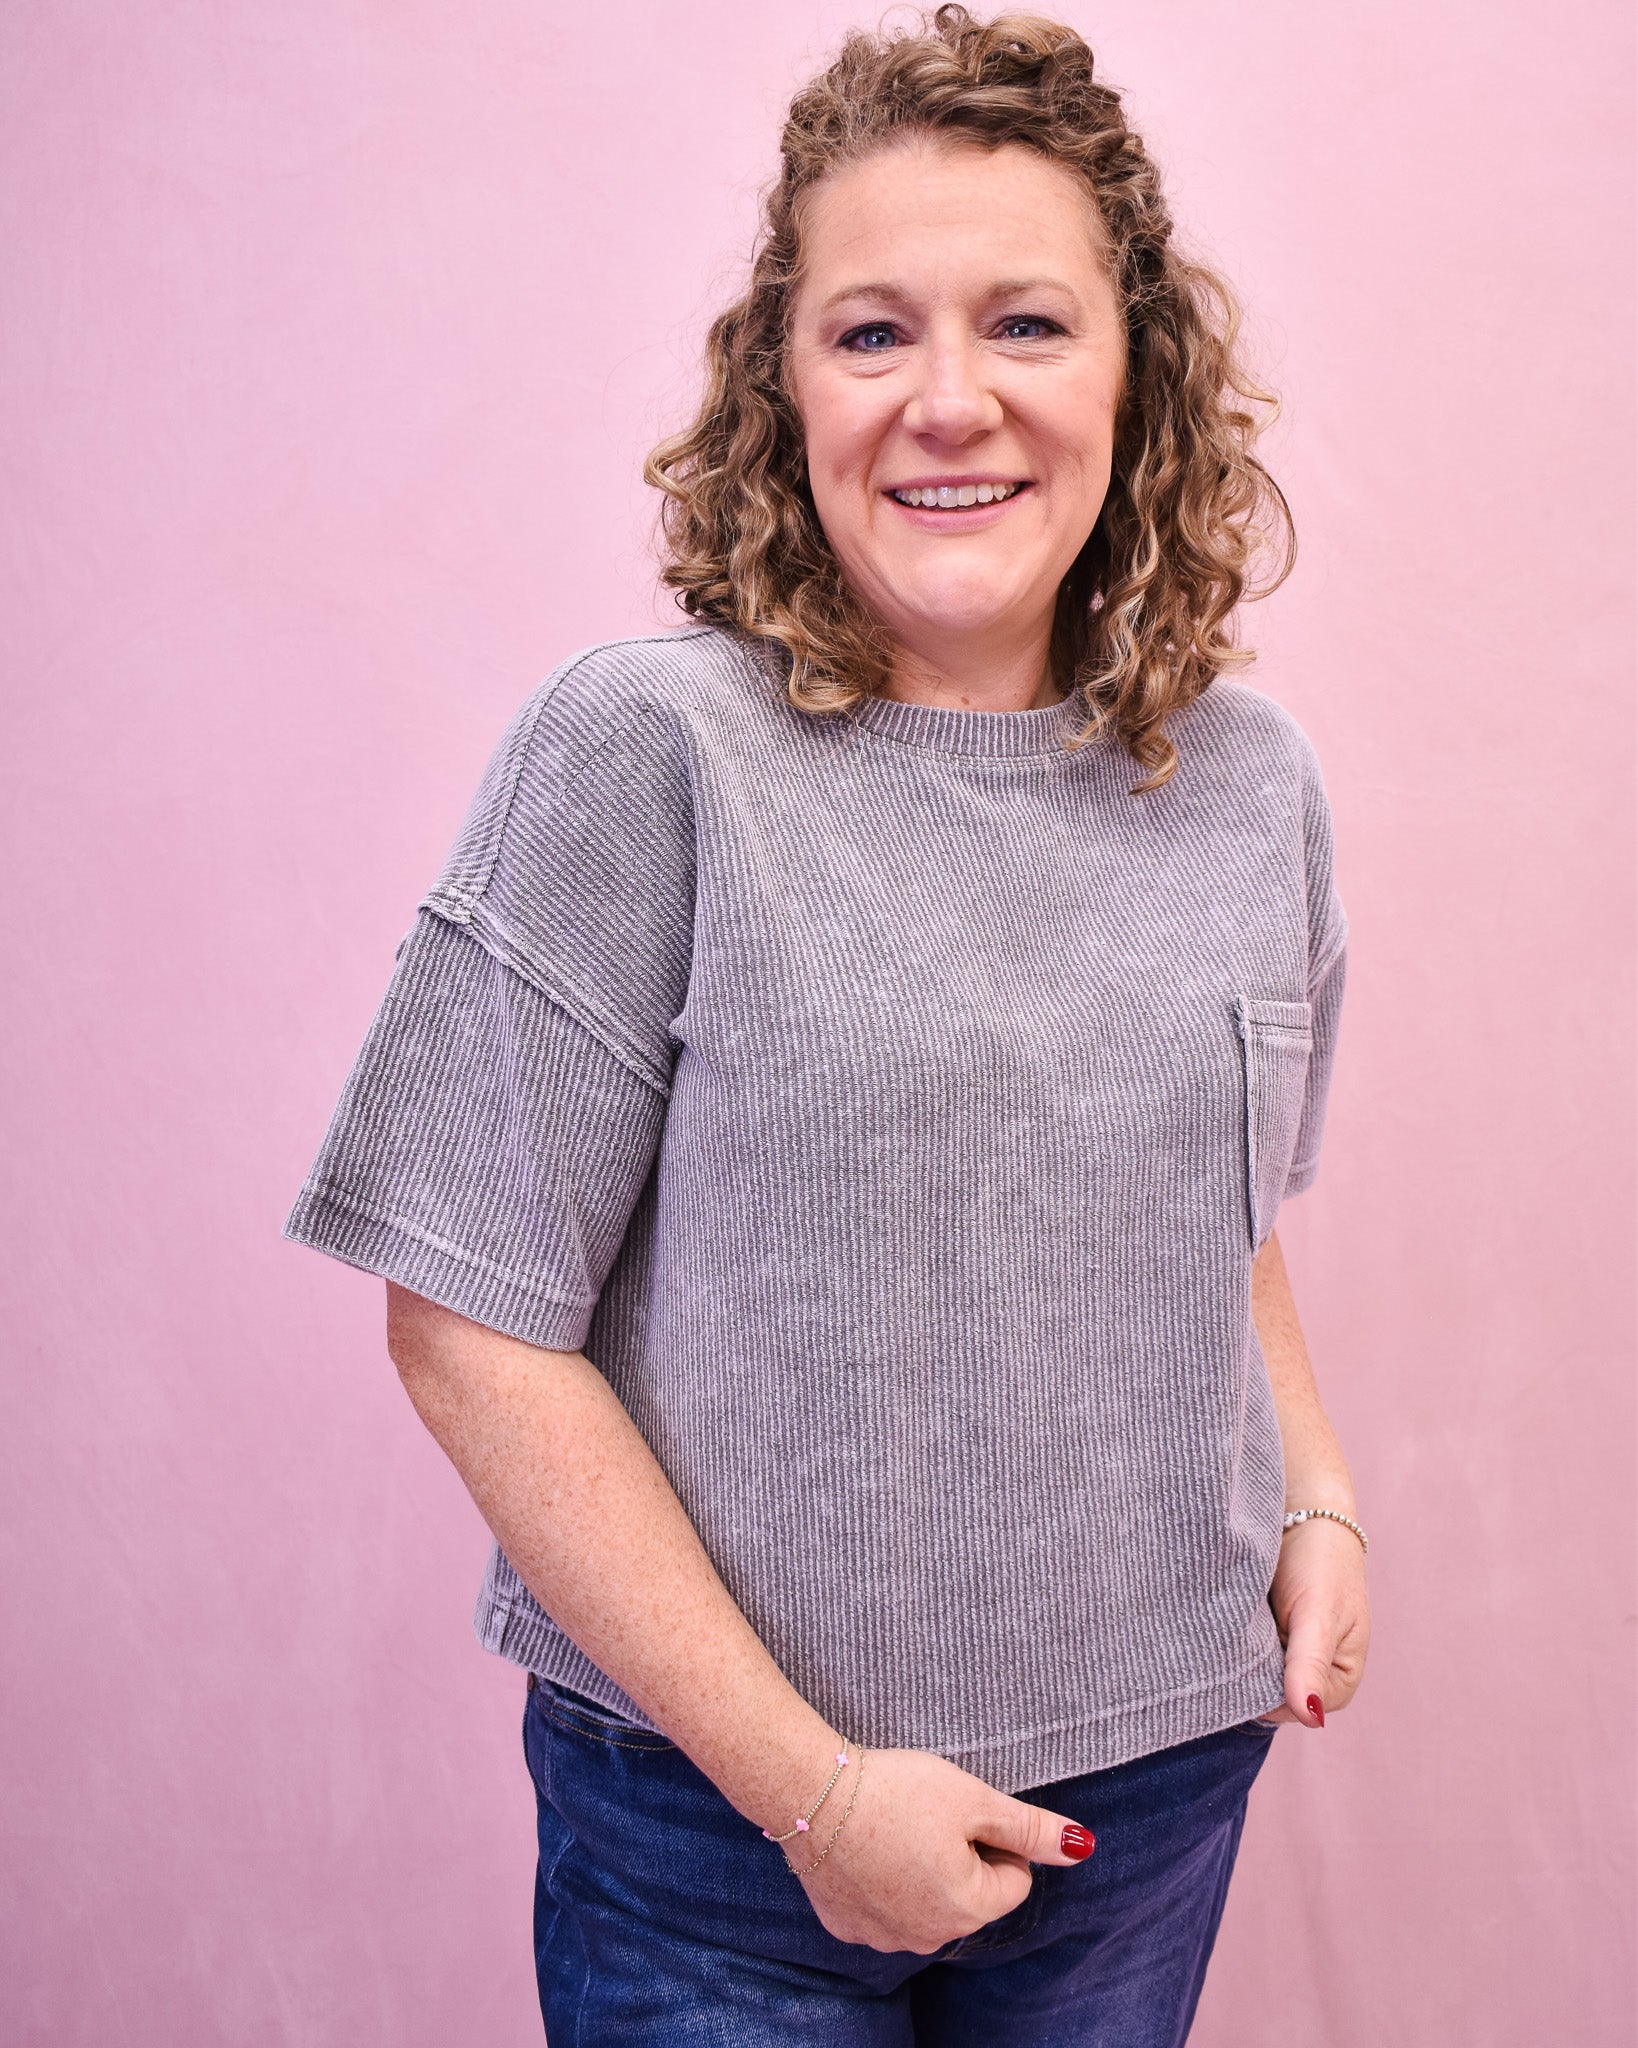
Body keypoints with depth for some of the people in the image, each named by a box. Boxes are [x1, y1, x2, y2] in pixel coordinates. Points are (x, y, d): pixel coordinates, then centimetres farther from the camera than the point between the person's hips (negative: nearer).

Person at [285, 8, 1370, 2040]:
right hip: (720, 1806, -4)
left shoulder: (1248, 780, -1)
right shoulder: (641, 753, -16)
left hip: (1159, 1775, 4)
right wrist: (807, 1784, -15)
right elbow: (473, 1323, -15)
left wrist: (1318, 1505, -1)